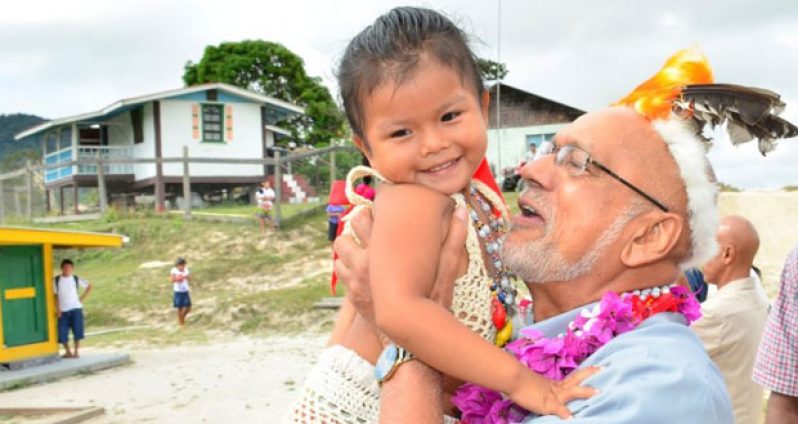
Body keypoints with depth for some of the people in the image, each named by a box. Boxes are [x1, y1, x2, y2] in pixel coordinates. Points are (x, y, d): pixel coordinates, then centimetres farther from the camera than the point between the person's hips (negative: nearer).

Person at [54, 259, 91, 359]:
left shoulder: (76, 279, 2)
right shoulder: (57, 280, 2)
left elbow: (89, 286, 12)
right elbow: (55, 295, 3)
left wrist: (82, 298, 5)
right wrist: (57, 309, -5)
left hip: (76, 309, 0)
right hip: (63, 311, 1)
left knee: (77, 331, -3)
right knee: (62, 333, 0)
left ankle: (76, 351, 11)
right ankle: (68, 351, 18)